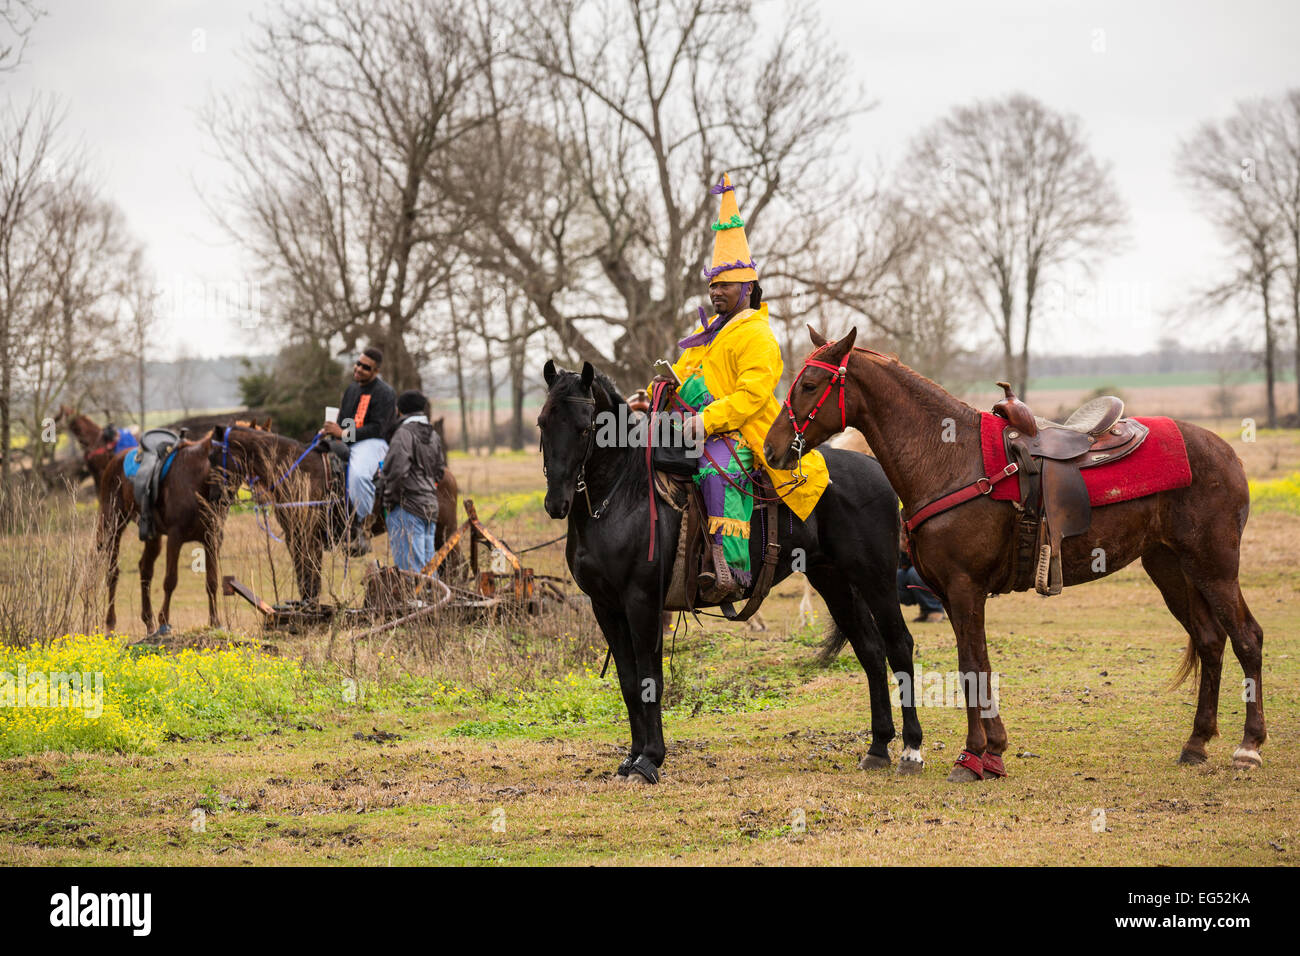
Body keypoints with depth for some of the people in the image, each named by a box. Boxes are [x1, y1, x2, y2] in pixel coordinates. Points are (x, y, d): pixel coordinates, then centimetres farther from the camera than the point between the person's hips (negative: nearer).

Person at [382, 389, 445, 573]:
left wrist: (389, 498, -10)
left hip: (407, 506, -8)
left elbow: (397, 470, -20)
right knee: (428, 565, 12)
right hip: (431, 505, 8)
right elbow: (439, 471, 20)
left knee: (410, 567, -8)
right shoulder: (433, 436, 14)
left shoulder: (404, 433, -11)